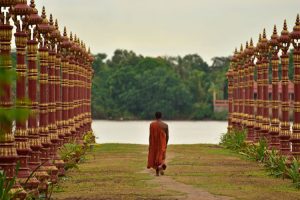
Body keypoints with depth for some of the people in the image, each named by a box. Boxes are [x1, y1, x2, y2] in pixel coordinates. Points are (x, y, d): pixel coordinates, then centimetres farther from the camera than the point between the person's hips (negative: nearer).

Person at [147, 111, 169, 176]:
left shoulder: (152, 124, -7)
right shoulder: (165, 125, -4)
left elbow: (150, 135, -7)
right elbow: (167, 136, 0)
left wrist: (150, 144, 0)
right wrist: (166, 144, 14)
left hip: (154, 144, 0)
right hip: (162, 144, 0)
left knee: (154, 157, 14)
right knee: (161, 157, 8)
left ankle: (157, 172, 16)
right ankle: (161, 166, -23)